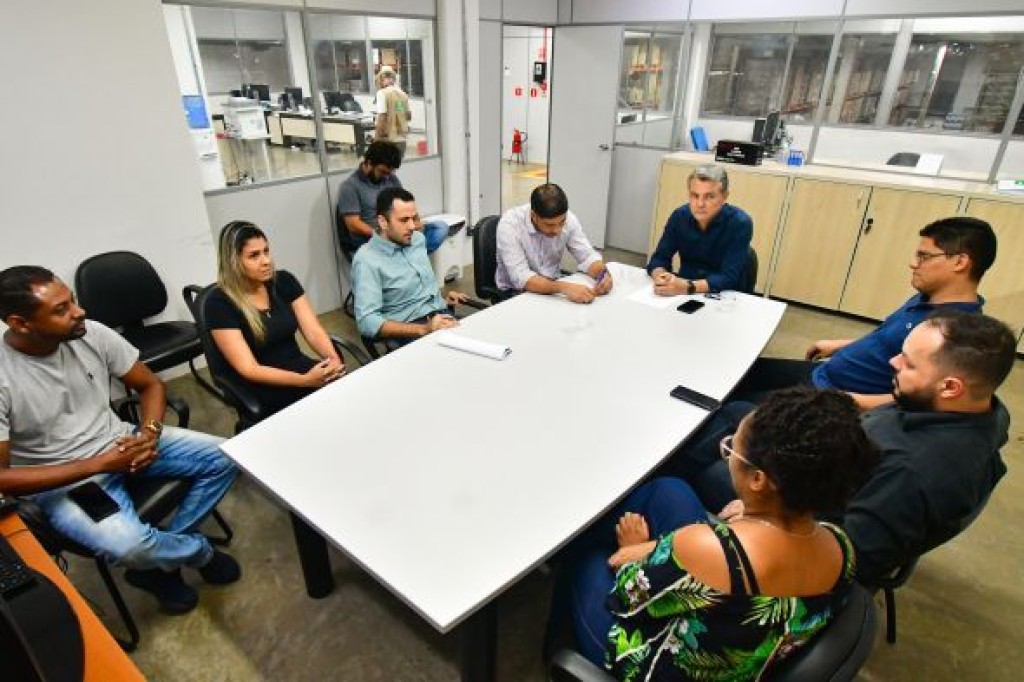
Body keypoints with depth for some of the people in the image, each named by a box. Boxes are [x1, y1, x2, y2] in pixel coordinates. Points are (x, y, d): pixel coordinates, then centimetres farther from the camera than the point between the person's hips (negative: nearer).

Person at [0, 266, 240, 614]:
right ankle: (199, 551, 7)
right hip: (63, 480, -5)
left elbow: (150, 385, 2)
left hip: (119, 441, 5)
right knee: (129, 547, -31)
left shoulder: (92, 334, -11)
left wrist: (149, 433, -16)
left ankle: (159, 562, 1)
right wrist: (97, 464, -24)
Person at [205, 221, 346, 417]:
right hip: (260, 389, -5)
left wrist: (333, 359, -25)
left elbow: (313, 331, -3)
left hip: (299, 367, 5)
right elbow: (249, 369, -18)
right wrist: (306, 380, -30)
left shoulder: (284, 281, 2)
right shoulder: (219, 303, -13)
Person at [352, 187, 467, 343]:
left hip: (443, 316, 7)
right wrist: (424, 329, -25)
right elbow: (367, 321, -18)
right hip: (411, 331, -7)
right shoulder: (367, 260, -10)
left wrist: (441, 298, 15)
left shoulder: (418, 239, 12)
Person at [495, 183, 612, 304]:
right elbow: (521, 279, -31)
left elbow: (587, 256, -6)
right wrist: (564, 288, -43)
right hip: (515, 292, -4)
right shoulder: (509, 224, -24)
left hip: (553, 287, 5)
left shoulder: (568, 219, -12)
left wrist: (603, 274, -26)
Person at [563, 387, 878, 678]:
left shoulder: (703, 548, -43)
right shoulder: (841, 549, -22)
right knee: (668, 489, 10)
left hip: (658, 668, -5)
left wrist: (632, 551, 1)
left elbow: (628, 596, -23)